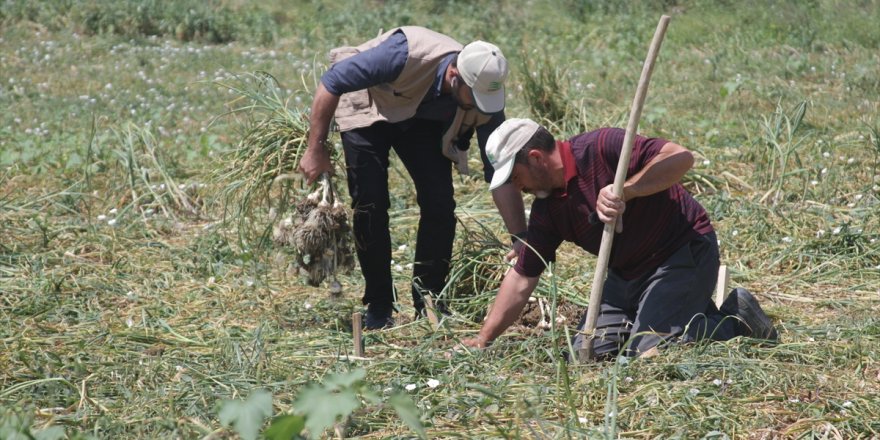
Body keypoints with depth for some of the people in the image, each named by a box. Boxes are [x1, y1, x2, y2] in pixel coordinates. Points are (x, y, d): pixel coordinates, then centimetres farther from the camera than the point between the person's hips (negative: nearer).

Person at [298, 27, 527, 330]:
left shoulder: (486, 98, -28)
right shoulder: (405, 55, -41)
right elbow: (331, 83, -30)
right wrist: (316, 150, -27)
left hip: (425, 121, 3)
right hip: (368, 108, -3)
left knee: (440, 205, -12)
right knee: (371, 204, -14)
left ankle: (429, 305, 3)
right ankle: (378, 309, 1)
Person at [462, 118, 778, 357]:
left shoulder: (600, 148, -22)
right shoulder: (546, 207, 1)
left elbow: (680, 157, -30)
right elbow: (522, 278, 5)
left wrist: (624, 191, -38)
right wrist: (483, 339, 1)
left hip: (684, 252, -8)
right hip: (626, 273, 9)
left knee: (647, 350, -20)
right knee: (588, 351, 1)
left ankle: (736, 319, 3)